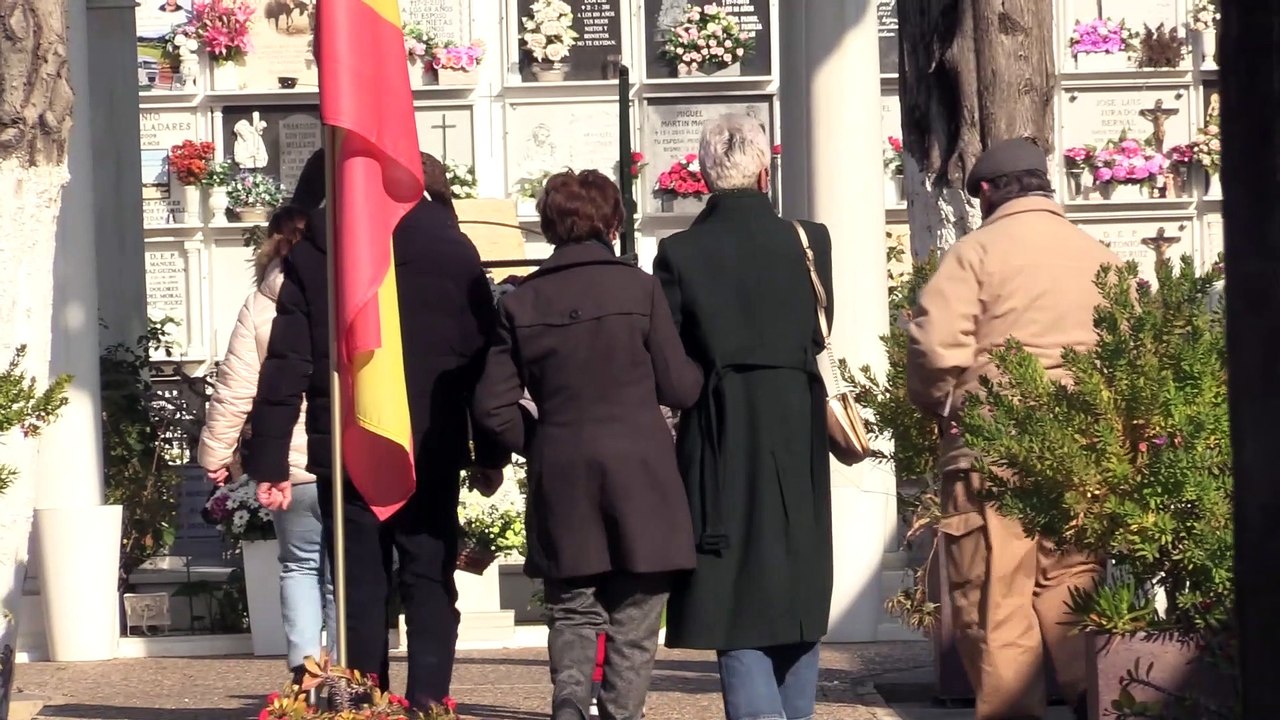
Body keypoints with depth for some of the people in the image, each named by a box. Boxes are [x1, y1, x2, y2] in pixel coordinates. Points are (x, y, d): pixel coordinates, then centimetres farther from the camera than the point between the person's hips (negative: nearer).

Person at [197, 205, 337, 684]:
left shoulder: (260, 305, 0)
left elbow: (234, 391, -1)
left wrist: (215, 455, 8)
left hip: (289, 466, 1)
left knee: (299, 565, 15)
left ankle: (304, 662, -2)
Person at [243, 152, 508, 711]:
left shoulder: (310, 251, 1)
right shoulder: (451, 247, 0)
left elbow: (287, 364, -2)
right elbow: (481, 354, 1)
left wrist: (268, 459, -1)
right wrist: (492, 452, 7)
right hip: (431, 451, 0)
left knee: (360, 588, 7)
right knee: (430, 584, 6)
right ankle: (427, 702, -2)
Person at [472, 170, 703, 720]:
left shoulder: (522, 302, 2)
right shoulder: (638, 287, -5)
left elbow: (493, 406, 1)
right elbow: (679, 388, -1)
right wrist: (706, 369, 19)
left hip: (561, 483, 2)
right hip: (638, 476, -2)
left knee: (573, 615, 12)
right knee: (633, 623, 6)